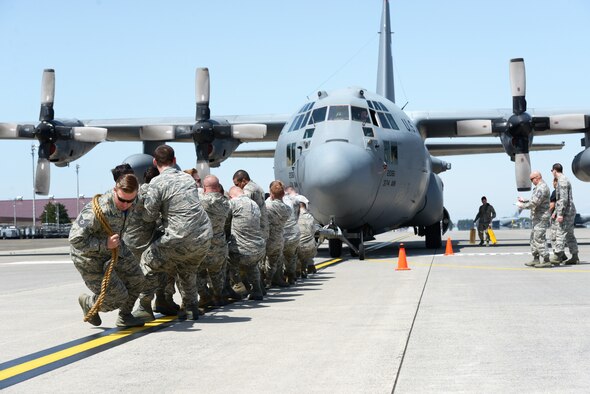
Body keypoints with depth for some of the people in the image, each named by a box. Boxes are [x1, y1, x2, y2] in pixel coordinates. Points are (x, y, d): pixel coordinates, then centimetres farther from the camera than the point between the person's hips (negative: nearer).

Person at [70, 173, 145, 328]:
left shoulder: (128, 202, -11)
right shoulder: (98, 211, -37)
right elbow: (75, 239, -35)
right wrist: (104, 244, -36)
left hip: (113, 248, 8)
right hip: (89, 258, -8)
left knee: (137, 280, 9)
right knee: (117, 298, -5)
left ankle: (124, 317, 31)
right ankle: (88, 303, 26)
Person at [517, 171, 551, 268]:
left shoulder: (542, 188, -16)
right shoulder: (539, 187, 18)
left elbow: (535, 203, -22)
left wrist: (522, 206, -11)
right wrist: (524, 200, 18)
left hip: (542, 217, -11)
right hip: (537, 217, 11)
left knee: (539, 238, -11)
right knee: (533, 238, 13)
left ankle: (546, 260, -10)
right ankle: (536, 259, 17)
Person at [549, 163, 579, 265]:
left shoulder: (562, 181, -14)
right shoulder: (563, 180, 19)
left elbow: (564, 199, -22)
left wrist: (560, 214, -24)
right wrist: (555, 212, 27)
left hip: (566, 212, -10)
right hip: (569, 212, 10)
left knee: (560, 234, -10)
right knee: (569, 235, 10)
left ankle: (557, 256, -12)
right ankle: (575, 257, 12)